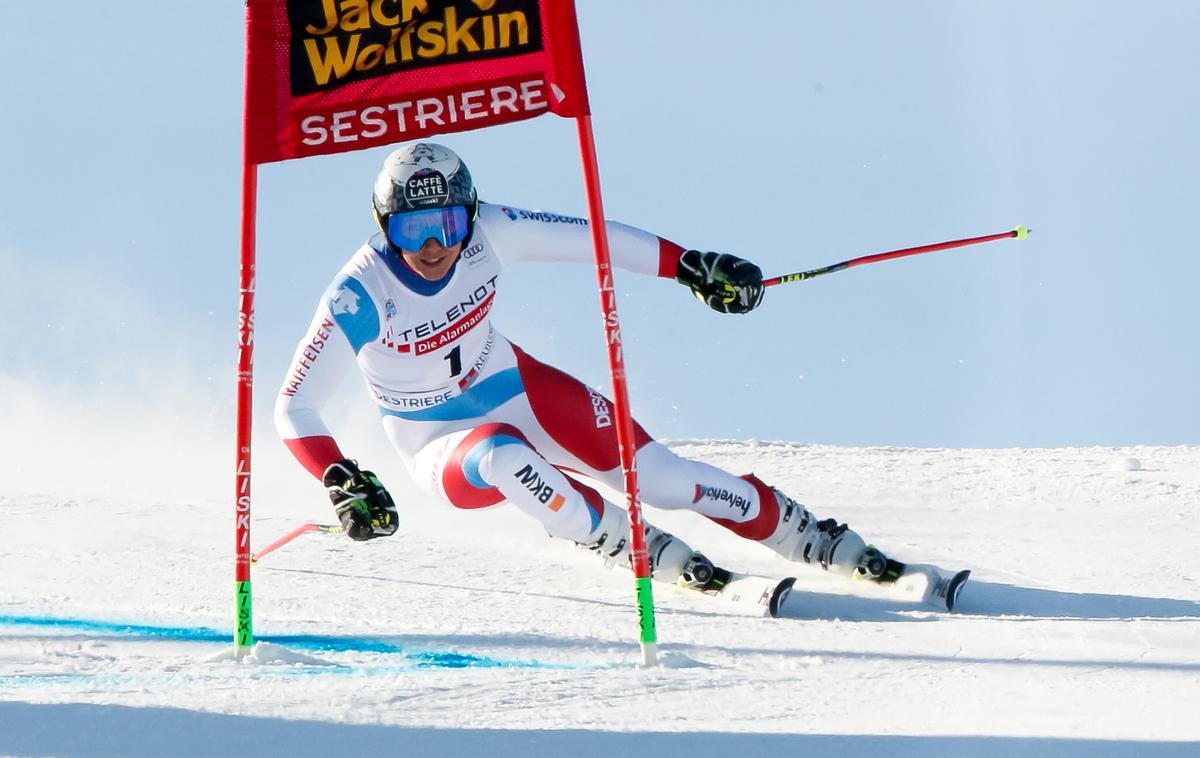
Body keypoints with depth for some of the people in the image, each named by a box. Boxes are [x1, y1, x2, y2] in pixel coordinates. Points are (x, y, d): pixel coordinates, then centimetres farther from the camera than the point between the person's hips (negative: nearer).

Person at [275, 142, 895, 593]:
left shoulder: (487, 233, -20)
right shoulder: (360, 296, -29)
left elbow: (589, 237, -6)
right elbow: (294, 408, -23)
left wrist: (692, 266, -6)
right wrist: (343, 485, -36)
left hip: (520, 391, 3)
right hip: (443, 445, -3)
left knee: (661, 475, -8)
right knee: (505, 461, -37)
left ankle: (817, 542, 7)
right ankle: (646, 554, -18)